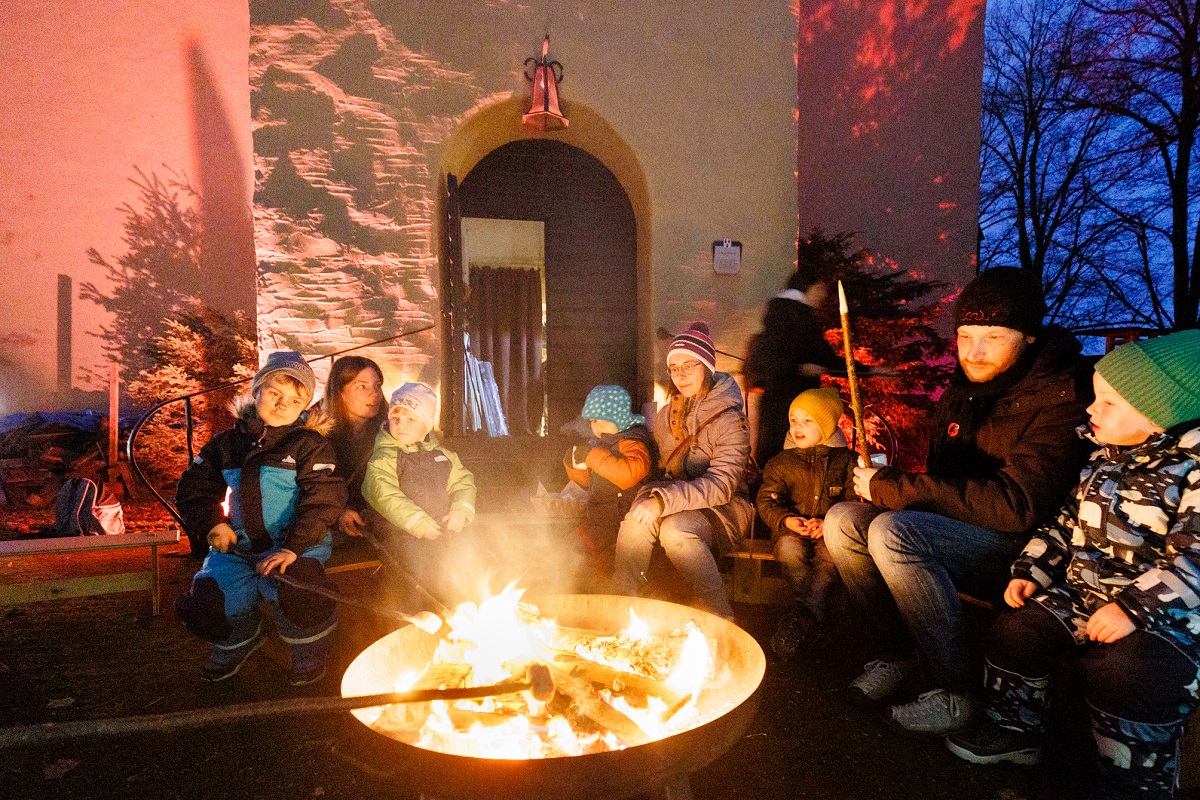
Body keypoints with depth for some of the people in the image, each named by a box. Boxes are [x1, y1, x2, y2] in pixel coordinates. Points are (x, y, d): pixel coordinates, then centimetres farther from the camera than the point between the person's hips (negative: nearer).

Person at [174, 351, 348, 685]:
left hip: (296, 544, -4)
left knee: (295, 594, -33)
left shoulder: (309, 444, -1)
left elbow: (323, 499, -12)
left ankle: (308, 651, 2)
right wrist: (213, 524, 2)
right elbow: (193, 487, 22)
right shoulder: (228, 442, 13)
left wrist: (293, 548, -24)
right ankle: (241, 639, 23)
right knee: (204, 604, -14)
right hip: (238, 545, 5)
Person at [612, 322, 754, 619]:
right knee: (636, 520, -27)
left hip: (724, 508, -5)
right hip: (678, 501, 5)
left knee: (676, 530, -35)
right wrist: (652, 495, -7)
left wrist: (665, 500, -33)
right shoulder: (666, 415, 9)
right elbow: (658, 467, 16)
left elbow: (723, 484, -23)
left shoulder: (729, 419, -12)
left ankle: (718, 614, -20)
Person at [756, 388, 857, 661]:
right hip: (791, 529, 1)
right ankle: (814, 617, -36)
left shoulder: (844, 460, 8)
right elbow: (766, 500, 5)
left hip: (831, 529, -1)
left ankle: (802, 613, -43)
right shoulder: (782, 462, 12)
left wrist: (829, 523, -19)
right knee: (788, 547, -33)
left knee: (831, 553, -35)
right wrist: (787, 520, -16)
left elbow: (856, 502, -1)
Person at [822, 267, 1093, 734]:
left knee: (893, 532, -31)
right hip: (962, 530, 8)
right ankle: (895, 654, 5)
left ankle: (956, 694, -16)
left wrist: (890, 487, -23)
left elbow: (1016, 503, -28)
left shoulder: (1062, 396, -18)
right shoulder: (961, 392, 8)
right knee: (842, 520, -12)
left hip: (1030, 543, -8)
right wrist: (889, 481, -5)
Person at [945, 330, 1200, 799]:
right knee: (1017, 628, -4)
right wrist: (1030, 571, 7)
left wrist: (1134, 608, -30)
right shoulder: (1106, 459, 10)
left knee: (1123, 670, -29)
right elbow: (1067, 523, 17)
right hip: (1082, 593, 8)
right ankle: (1015, 729, 17)